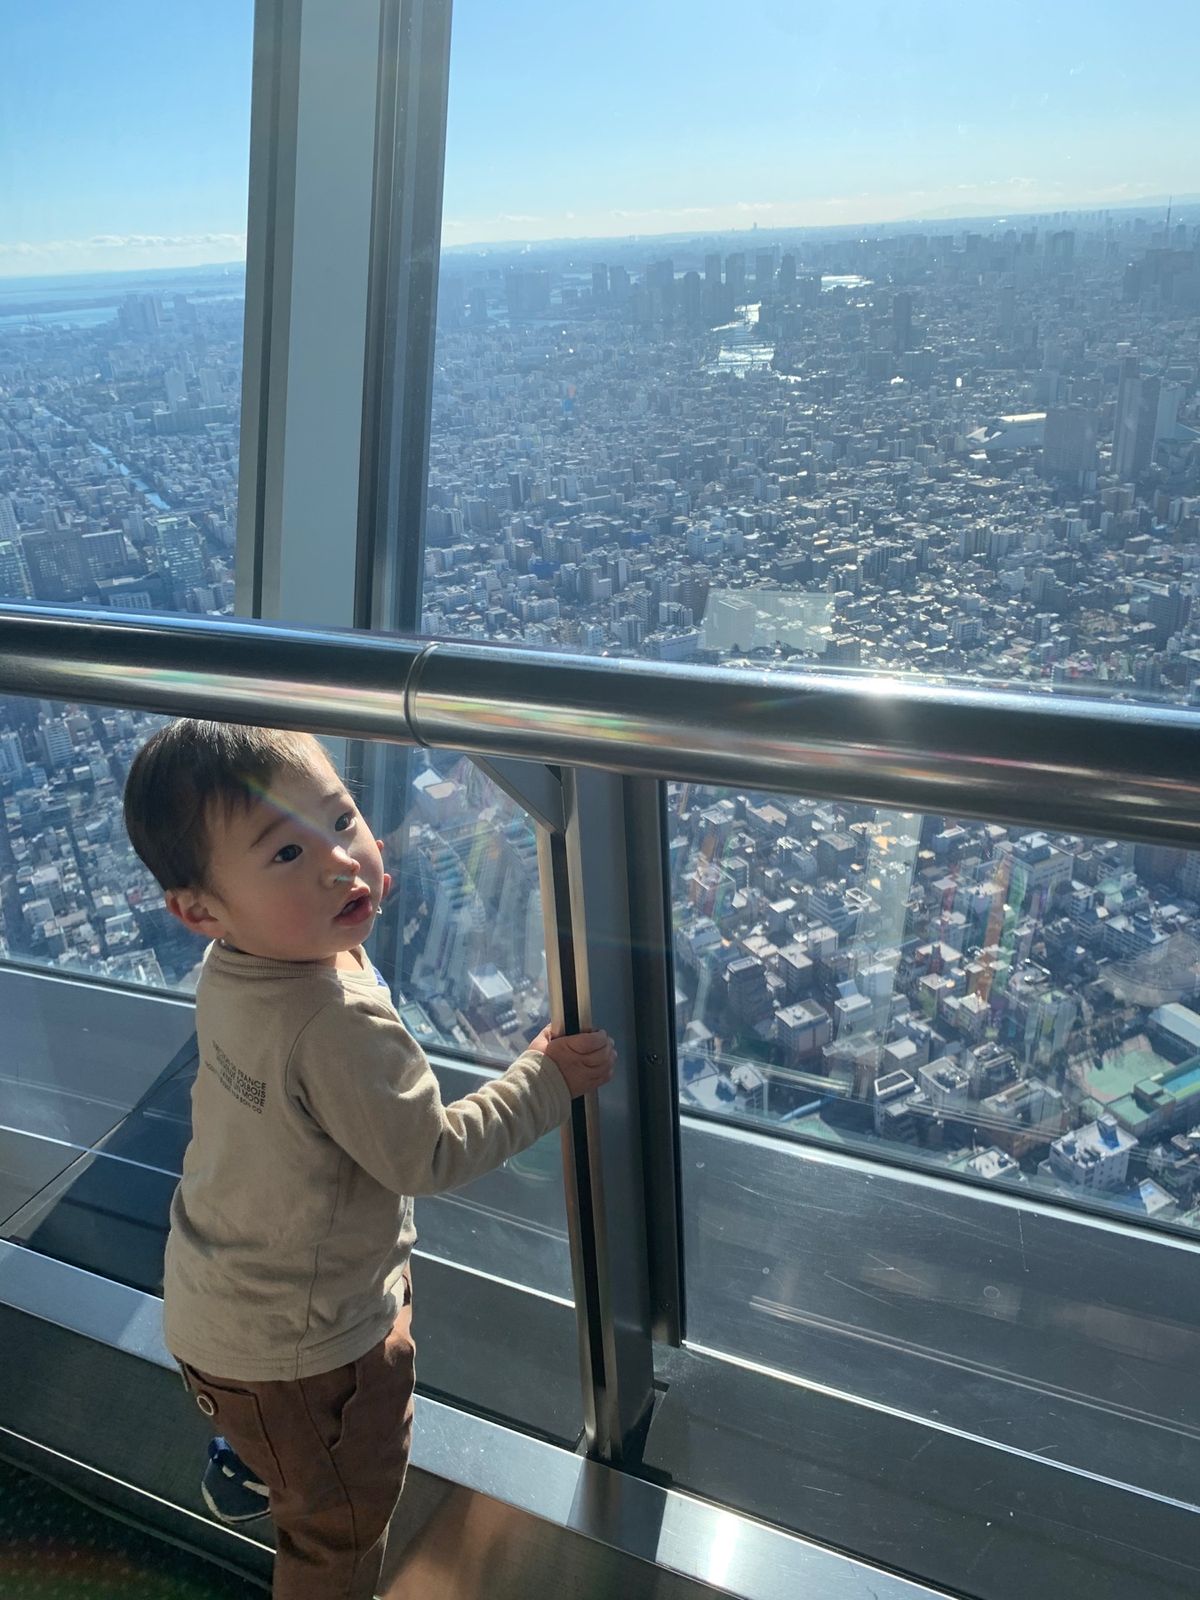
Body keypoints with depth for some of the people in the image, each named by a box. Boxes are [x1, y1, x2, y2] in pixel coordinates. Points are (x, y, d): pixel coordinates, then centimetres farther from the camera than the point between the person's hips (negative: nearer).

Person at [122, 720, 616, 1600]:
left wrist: (343, 918, 3)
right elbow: (429, 1156, -28)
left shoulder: (234, 968, -14)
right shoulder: (342, 1028, -39)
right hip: (297, 1344, -8)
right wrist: (547, 1078, -19)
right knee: (346, 1512, 22)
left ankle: (246, 1463, 71)